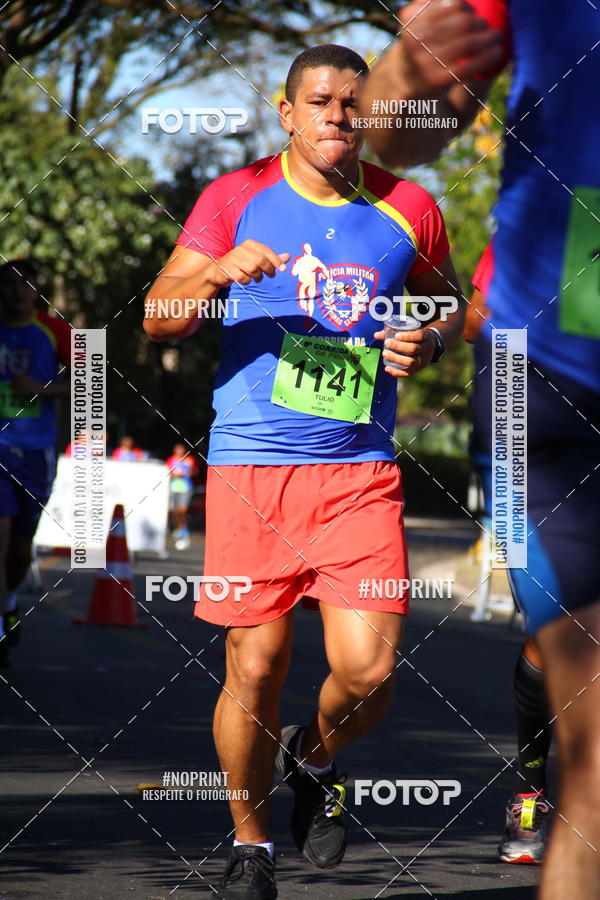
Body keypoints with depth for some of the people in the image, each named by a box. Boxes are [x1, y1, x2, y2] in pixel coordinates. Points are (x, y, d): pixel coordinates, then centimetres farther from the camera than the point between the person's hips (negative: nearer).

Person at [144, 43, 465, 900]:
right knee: (255, 668, 0)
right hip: (252, 463, -1)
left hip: (362, 469, 1)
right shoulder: (237, 199, 1)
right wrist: (218, 273, -20)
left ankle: (316, 761, 26)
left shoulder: (407, 210, 7)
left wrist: (432, 343, 0)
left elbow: (453, 306, 23)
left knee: (368, 669, -9)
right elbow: (157, 319, 0)